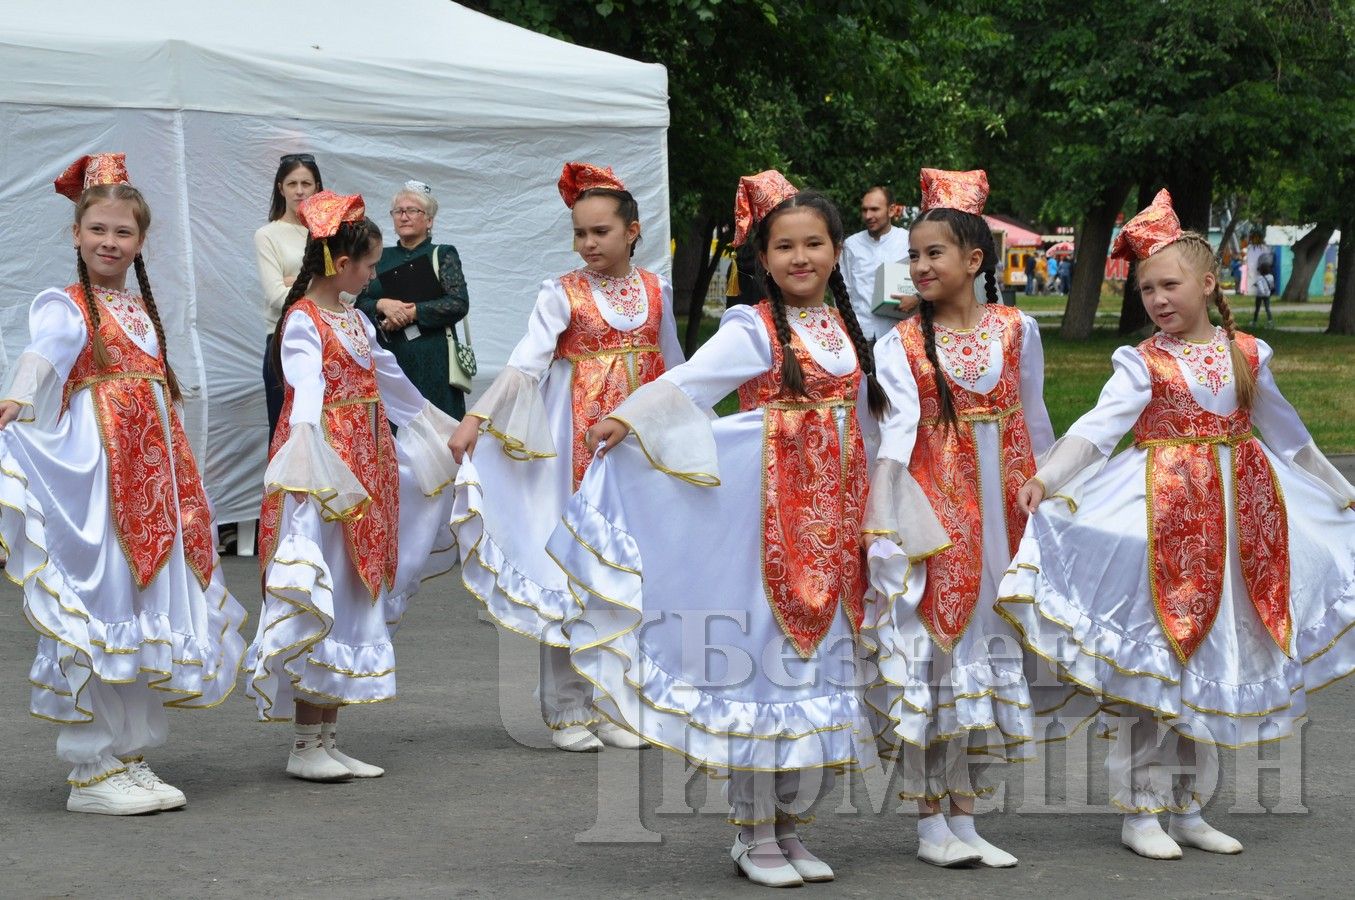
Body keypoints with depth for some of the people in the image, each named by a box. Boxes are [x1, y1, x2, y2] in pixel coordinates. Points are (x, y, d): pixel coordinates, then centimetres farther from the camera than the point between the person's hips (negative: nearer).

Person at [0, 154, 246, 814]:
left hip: (150, 471, 8)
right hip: (93, 469, -8)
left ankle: (131, 759, 18)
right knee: (101, 609, -7)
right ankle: (93, 772, -1)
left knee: (148, 607, 9)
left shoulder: (144, 309, 17)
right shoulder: (65, 306, -5)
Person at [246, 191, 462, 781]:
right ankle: (306, 746, -1)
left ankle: (329, 741, 14)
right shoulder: (302, 322, -11)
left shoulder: (355, 320, 16)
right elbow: (306, 389, -27)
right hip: (323, 471, -9)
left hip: (364, 470, 9)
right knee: (317, 602, -7)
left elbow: (390, 379, 30)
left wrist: (441, 428, 41)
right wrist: (306, 453, -43)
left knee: (352, 598, 9)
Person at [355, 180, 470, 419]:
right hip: (387, 357, 3)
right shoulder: (380, 258, 16)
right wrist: (382, 305, -11)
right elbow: (360, 305, 10)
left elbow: (459, 304, -7)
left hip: (431, 360, -3)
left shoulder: (442, 255, 6)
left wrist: (411, 312, -12)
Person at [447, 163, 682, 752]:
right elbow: (525, 362, -14)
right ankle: (569, 710, 5)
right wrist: (476, 419, -26)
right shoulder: (562, 294, -4)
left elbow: (671, 367, 19)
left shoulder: (656, 289, 7)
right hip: (578, 442, -3)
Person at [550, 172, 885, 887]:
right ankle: (753, 835, 7)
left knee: (825, 664, 6)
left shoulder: (847, 330, 12)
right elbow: (686, 383, -19)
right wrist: (626, 418, -34)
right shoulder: (755, 330, -6)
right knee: (762, 661, -4)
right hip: (772, 515, -6)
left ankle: (790, 826, 17)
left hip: (835, 522, 6)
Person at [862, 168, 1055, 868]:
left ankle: (962, 820, 13)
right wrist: (889, 514, -28)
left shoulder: (1016, 329, 5)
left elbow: (1034, 419, 13)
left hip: (999, 502, 3)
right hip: (931, 501, -3)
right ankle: (931, 824, 4)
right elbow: (900, 424, -16)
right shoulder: (899, 343, -2)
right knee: (931, 636, -3)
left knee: (980, 634, 6)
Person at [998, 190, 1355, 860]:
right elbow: (1098, 425, -19)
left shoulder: (1246, 354, 7)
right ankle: (1140, 811, 4)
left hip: (1235, 516, 4)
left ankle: (1185, 808, 19)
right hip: (1162, 519, -4)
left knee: (1211, 663, 9)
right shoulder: (1143, 362, -6)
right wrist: (1046, 477, -35)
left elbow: (1287, 435, 19)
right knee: (1149, 661, -4)